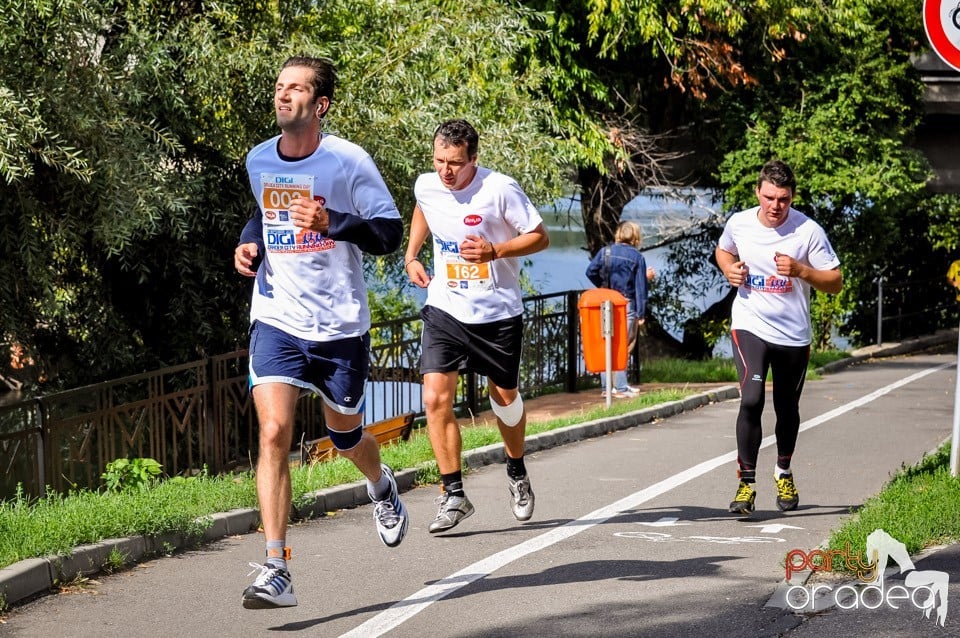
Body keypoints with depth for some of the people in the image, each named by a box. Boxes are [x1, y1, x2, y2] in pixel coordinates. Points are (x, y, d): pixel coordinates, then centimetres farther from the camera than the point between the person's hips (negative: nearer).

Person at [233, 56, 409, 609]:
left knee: (344, 434, 15)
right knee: (274, 433, -16)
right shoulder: (258, 160, 5)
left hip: (340, 324, -2)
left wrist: (332, 223, -24)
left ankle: (382, 486, 54)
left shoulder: (349, 160, -10)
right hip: (277, 320, 2)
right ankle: (276, 571, -18)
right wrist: (250, 243, 5)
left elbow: (391, 232, -9)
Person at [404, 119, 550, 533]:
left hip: (498, 313, -2)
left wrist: (496, 251, -25)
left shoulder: (500, 189, -18)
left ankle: (517, 472, 42)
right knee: (435, 398, -13)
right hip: (445, 310, 2)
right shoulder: (426, 187, -4)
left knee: (505, 397, 13)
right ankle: (453, 496, -5)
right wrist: (411, 256, 10)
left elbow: (540, 237, -10)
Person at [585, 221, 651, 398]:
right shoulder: (637, 257, -4)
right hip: (627, 306, -3)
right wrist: (641, 314, -4)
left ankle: (607, 386, 12)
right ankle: (621, 388, -1)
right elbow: (640, 287, -6)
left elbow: (590, 272, -1)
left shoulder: (605, 252, 4)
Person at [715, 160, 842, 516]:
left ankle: (783, 472, 41)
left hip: (793, 335, 1)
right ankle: (746, 483, -15)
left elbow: (835, 283, -6)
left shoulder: (809, 231, -10)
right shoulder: (738, 223, -3)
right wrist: (729, 270, -2)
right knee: (751, 400, -20)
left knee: (787, 409, 15)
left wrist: (800, 270, -23)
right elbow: (723, 251, 21)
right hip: (749, 326, -1)